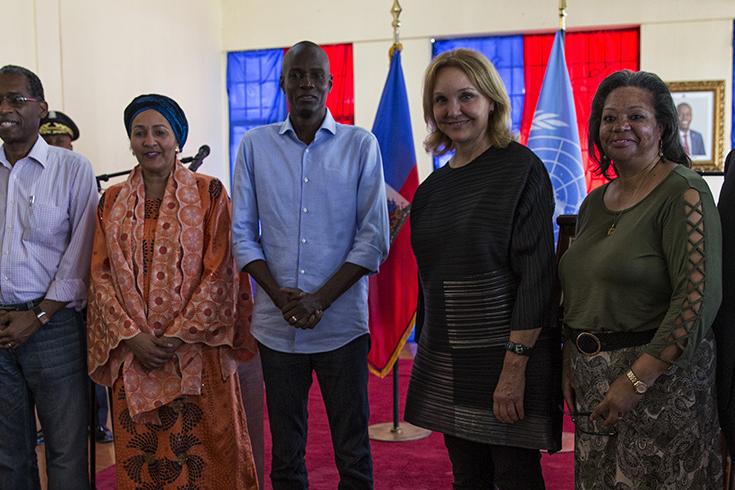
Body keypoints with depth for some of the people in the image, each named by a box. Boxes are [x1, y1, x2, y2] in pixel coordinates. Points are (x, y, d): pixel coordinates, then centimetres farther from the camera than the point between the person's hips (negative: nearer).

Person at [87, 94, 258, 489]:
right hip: (133, 353, 3)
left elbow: (219, 271, -6)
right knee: (139, 454, 9)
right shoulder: (112, 200, 9)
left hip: (197, 351, -3)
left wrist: (180, 335, -13)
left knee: (201, 454, 3)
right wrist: (132, 336, -8)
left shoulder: (208, 193, -1)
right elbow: (101, 274, 5)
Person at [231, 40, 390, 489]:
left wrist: (320, 300, -12)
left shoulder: (360, 145, 0)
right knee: (286, 452, 12)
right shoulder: (255, 145, 5)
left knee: (353, 452, 6)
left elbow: (374, 238, -3)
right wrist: (279, 296, -9)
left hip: (342, 323, -1)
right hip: (277, 325, 2)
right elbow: (243, 234, 5)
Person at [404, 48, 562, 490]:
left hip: (505, 352, -6)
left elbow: (536, 276, -16)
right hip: (446, 357, 6)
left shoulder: (522, 169, -10)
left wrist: (515, 365, -20)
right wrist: (428, 351, 14)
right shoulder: (434, 187, 10)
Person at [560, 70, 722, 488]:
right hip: (591, 377, 7)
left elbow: (699, 296, -20)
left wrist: (637, 378, -23)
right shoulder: (595, 202, 10)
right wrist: (569, 367, 9)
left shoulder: (684, 193, -11)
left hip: (659, 375, -7)